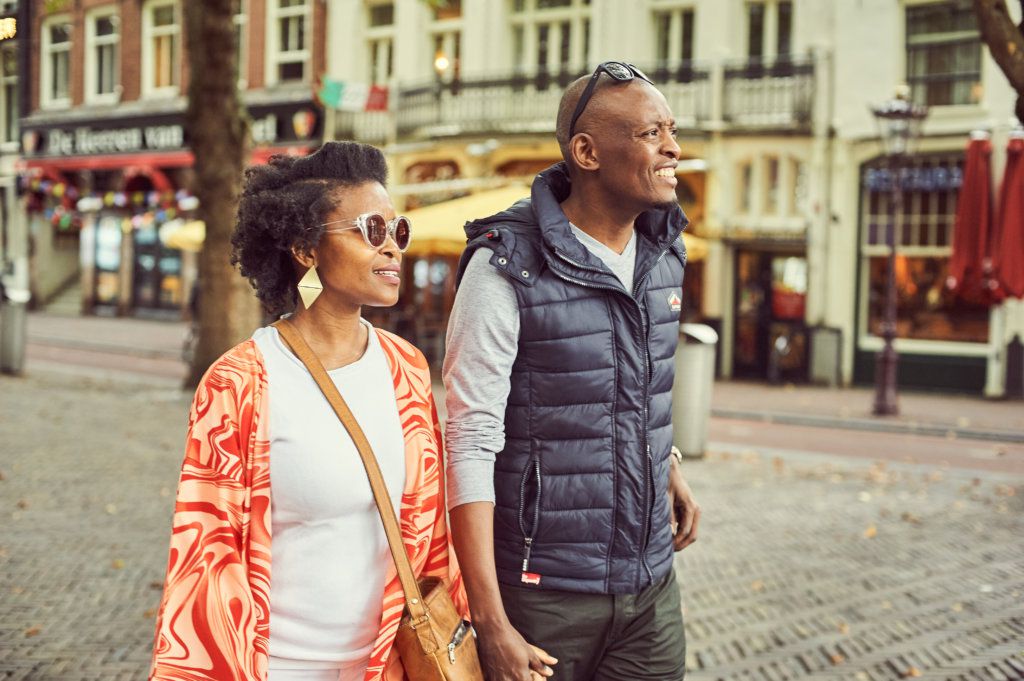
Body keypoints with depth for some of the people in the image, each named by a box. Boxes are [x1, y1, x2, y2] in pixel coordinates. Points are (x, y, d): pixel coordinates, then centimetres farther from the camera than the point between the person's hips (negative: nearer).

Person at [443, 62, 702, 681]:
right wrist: (491, 622, -20)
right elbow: (471, 447, -17)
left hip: (651, 583, 6)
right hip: (543, 591, -5)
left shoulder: (664, 253, 5)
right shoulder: (508, 269, -15)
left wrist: (670, 472, 11)